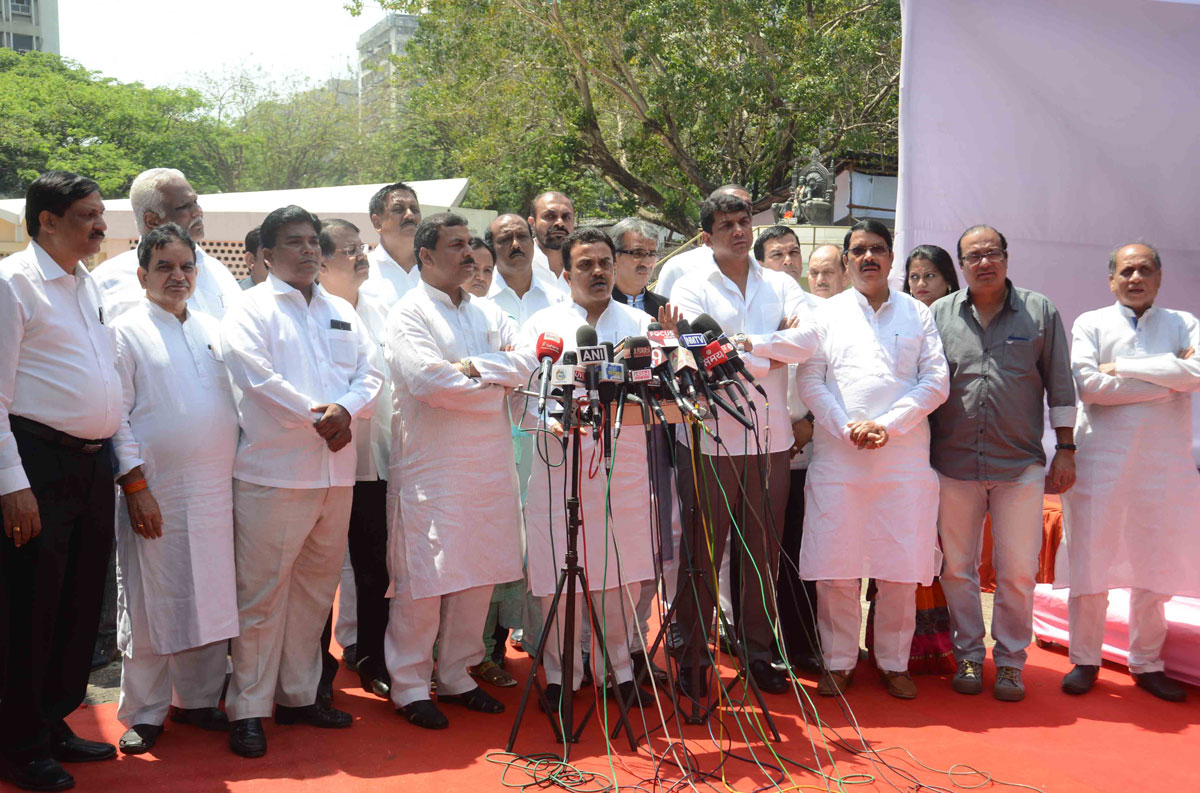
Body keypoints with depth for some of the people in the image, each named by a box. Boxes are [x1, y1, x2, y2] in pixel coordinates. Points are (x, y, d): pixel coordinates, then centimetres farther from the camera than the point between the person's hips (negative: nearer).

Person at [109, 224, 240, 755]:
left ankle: (197, 700, 23)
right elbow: (116, 415, -5)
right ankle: (144, 713, 15)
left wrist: (240, 470, 10)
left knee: (209, 597, 9)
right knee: (151, 601, 2)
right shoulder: (126, 332, -1)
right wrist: (135, 485, -12)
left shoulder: (213, 331, 14)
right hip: (156, 491, -5)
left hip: (216, 488, 5)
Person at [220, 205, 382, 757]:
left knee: (315, 588, 13)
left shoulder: (341, 312, 19)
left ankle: (299, 694, 25)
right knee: (262, 593, -3)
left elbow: (369, 372, 9)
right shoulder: (251, 310, 0)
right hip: (273, 472, -6)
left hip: (335, 472, 6)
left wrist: (345, 410, -10)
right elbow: (258, 378, -13)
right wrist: (319, 417, -13)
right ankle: (248, 709, 7)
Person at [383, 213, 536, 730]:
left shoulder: (488, 313, 16)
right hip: (431, 469, -6)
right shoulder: (408, 314, -4)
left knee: (478, 574, 10)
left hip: (489, 465, 6)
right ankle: (409, 684, 11)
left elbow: (529, 360, 2)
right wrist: (496, 387, -7)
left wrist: (477, 366, -14)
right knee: (424, 578, -3)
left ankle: (456, 675, 24)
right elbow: (429, 381, -18)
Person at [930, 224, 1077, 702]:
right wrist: (919, 454, 6)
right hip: (953, 464, 1)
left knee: (1018, 571, 3)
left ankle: (1010, 660, 18)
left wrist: (1065, 450, 3)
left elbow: (1060, 387, 7)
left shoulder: (1040, 312, 5)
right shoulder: (939, 315, 6)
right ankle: (968, 655, 23)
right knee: (957, 567, 8)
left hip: (1021, 466, -1)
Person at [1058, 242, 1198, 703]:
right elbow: (1088, 384, -11)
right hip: (1101, 461, -2)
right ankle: (1085, 660, 14)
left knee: (1156, 566, 7)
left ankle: (1146, 663, 21)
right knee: (1090, 563, 1)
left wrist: (1122, 367, -11)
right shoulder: (1091, 324, 6)